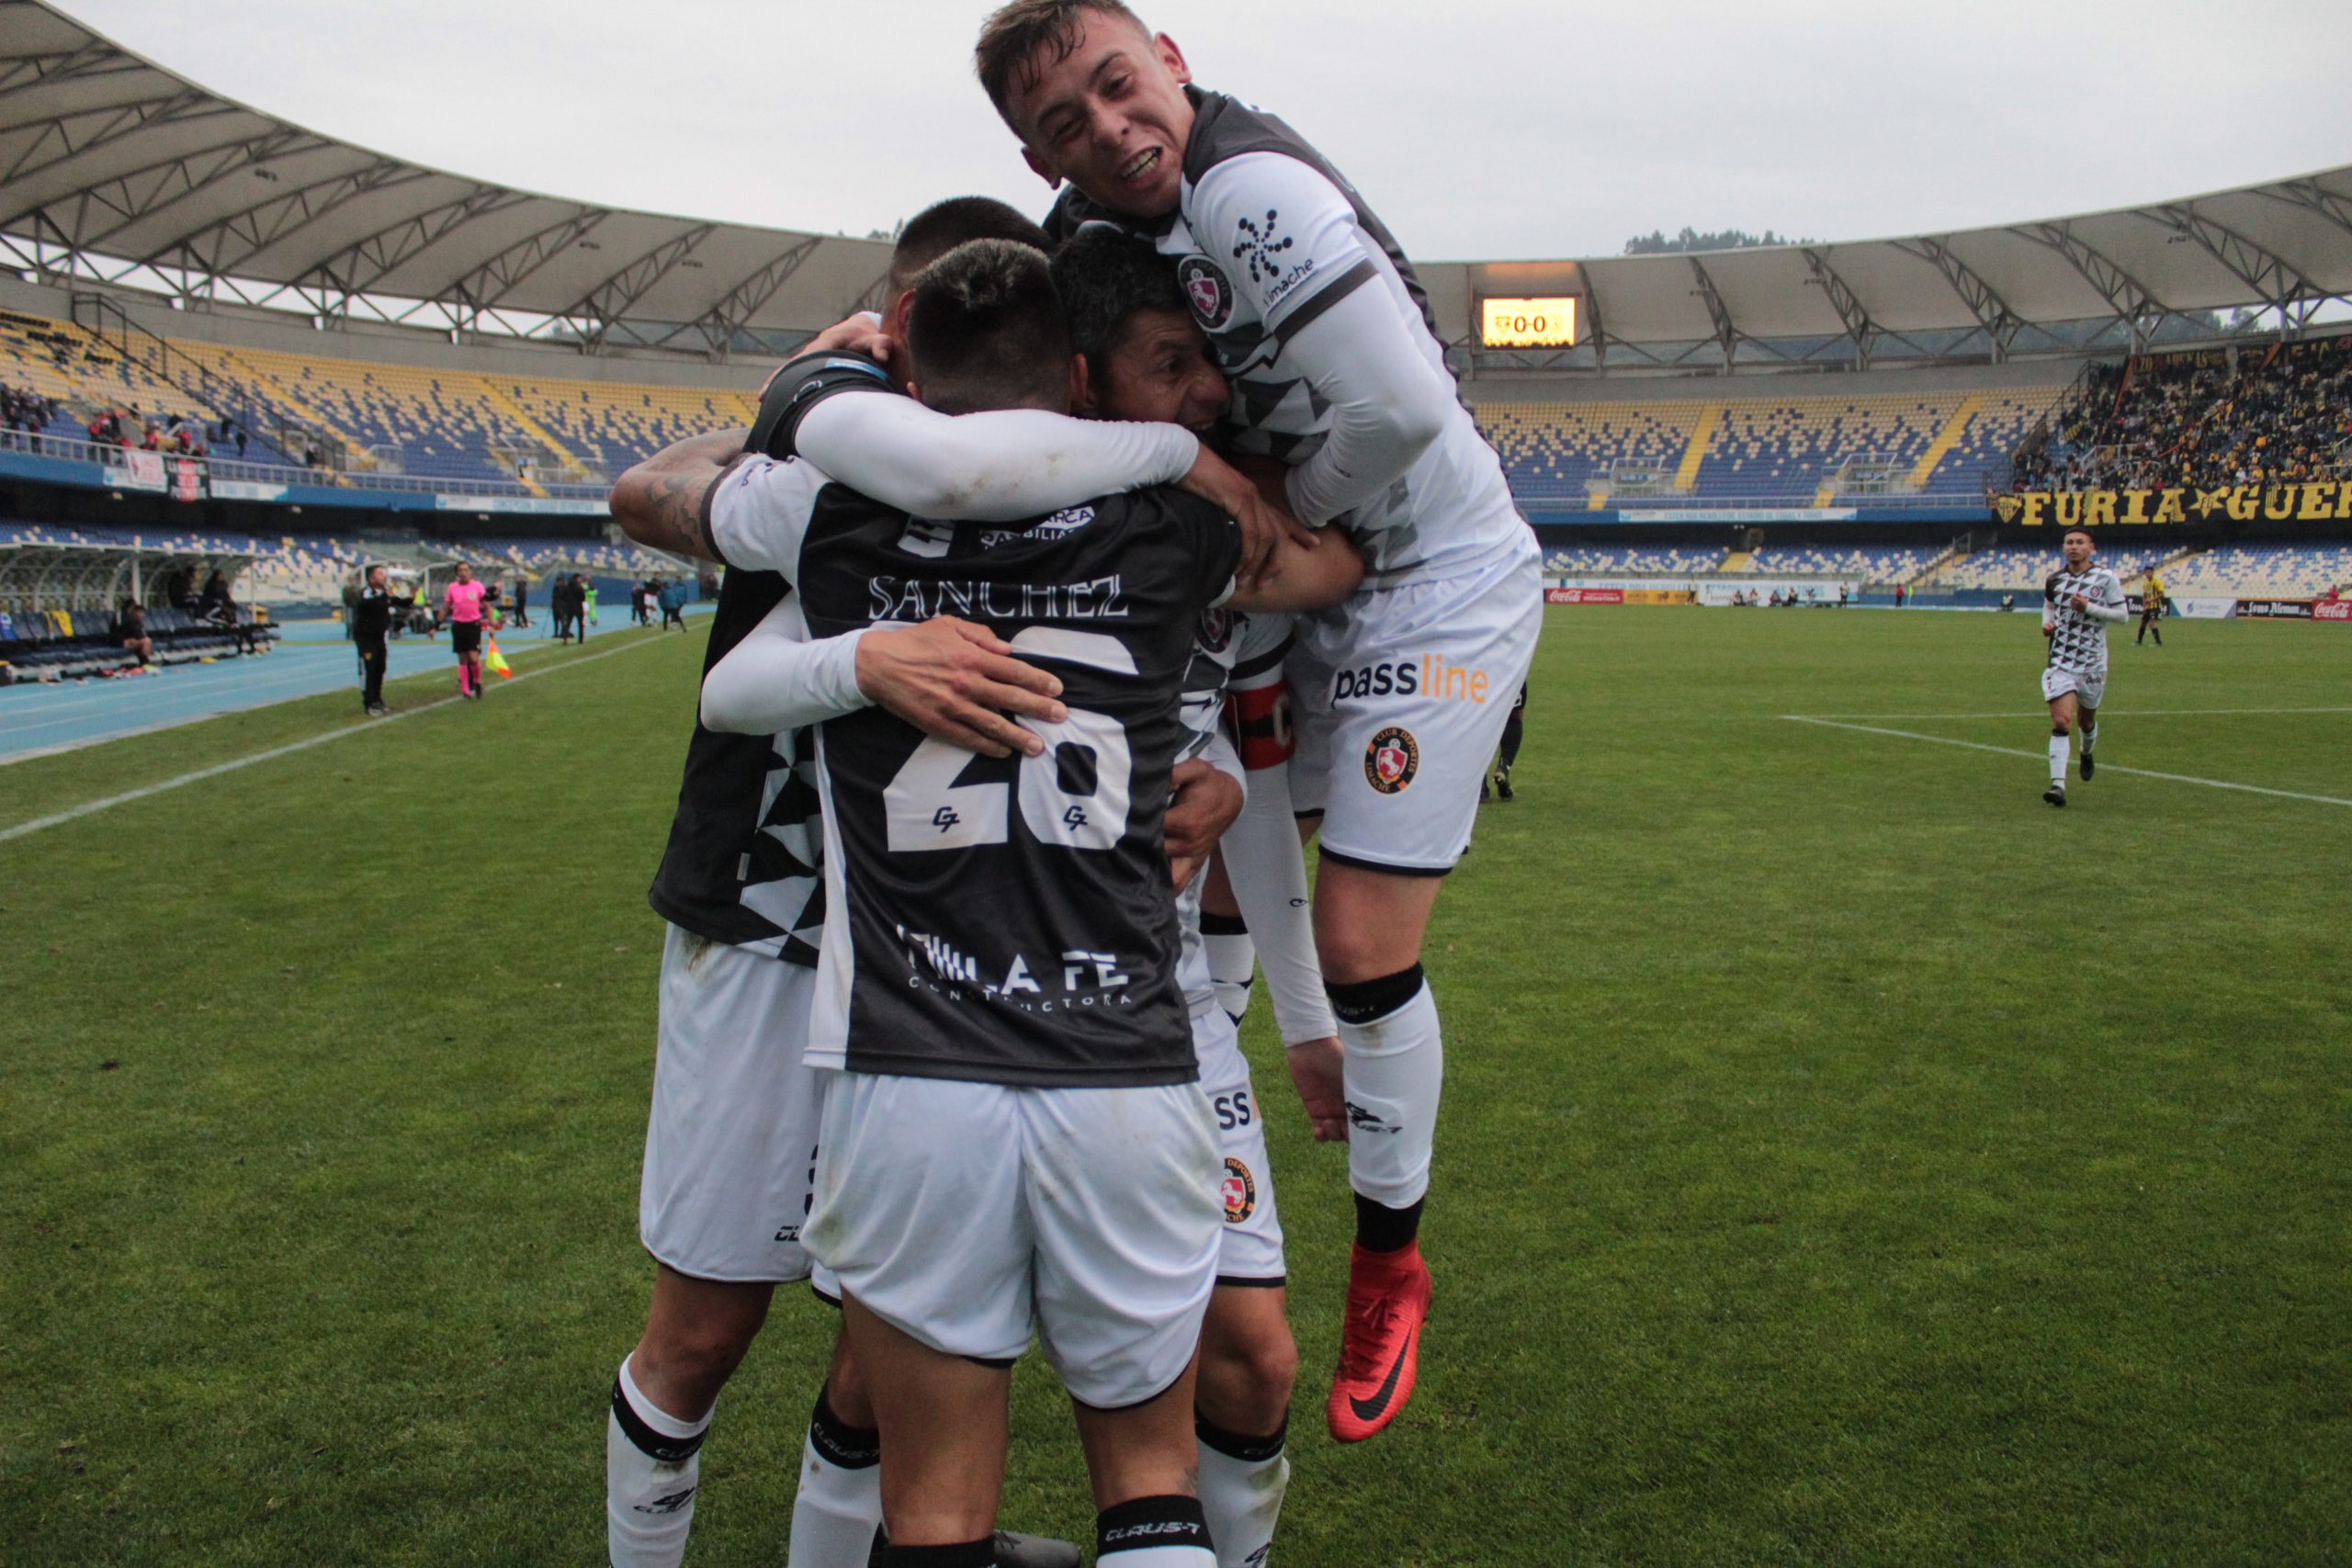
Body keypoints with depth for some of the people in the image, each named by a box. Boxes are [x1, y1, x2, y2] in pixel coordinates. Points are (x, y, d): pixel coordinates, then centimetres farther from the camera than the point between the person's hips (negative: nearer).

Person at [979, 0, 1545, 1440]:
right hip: (1292, 586, 8)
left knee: (1363, 951, -6)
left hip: (1434, 590, -8)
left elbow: (1401, 410, -34)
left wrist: (1279, 520, -16)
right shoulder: (1093, 229, 1)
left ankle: (1391, 1265, 18)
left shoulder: (1247, 190, -26)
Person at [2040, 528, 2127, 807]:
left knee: (2086, 719, 17)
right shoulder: (2053, 580, 4)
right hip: (2060, 660, 0)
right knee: (2061, 722, -15)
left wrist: (2090, 608, -18)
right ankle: (2058, 785, -20)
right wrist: (2047, 623, 2)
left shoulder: (2106, 578, -4)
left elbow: (2122, 614, -4)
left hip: (2092, 661, 0)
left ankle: (2087, 753, 52)